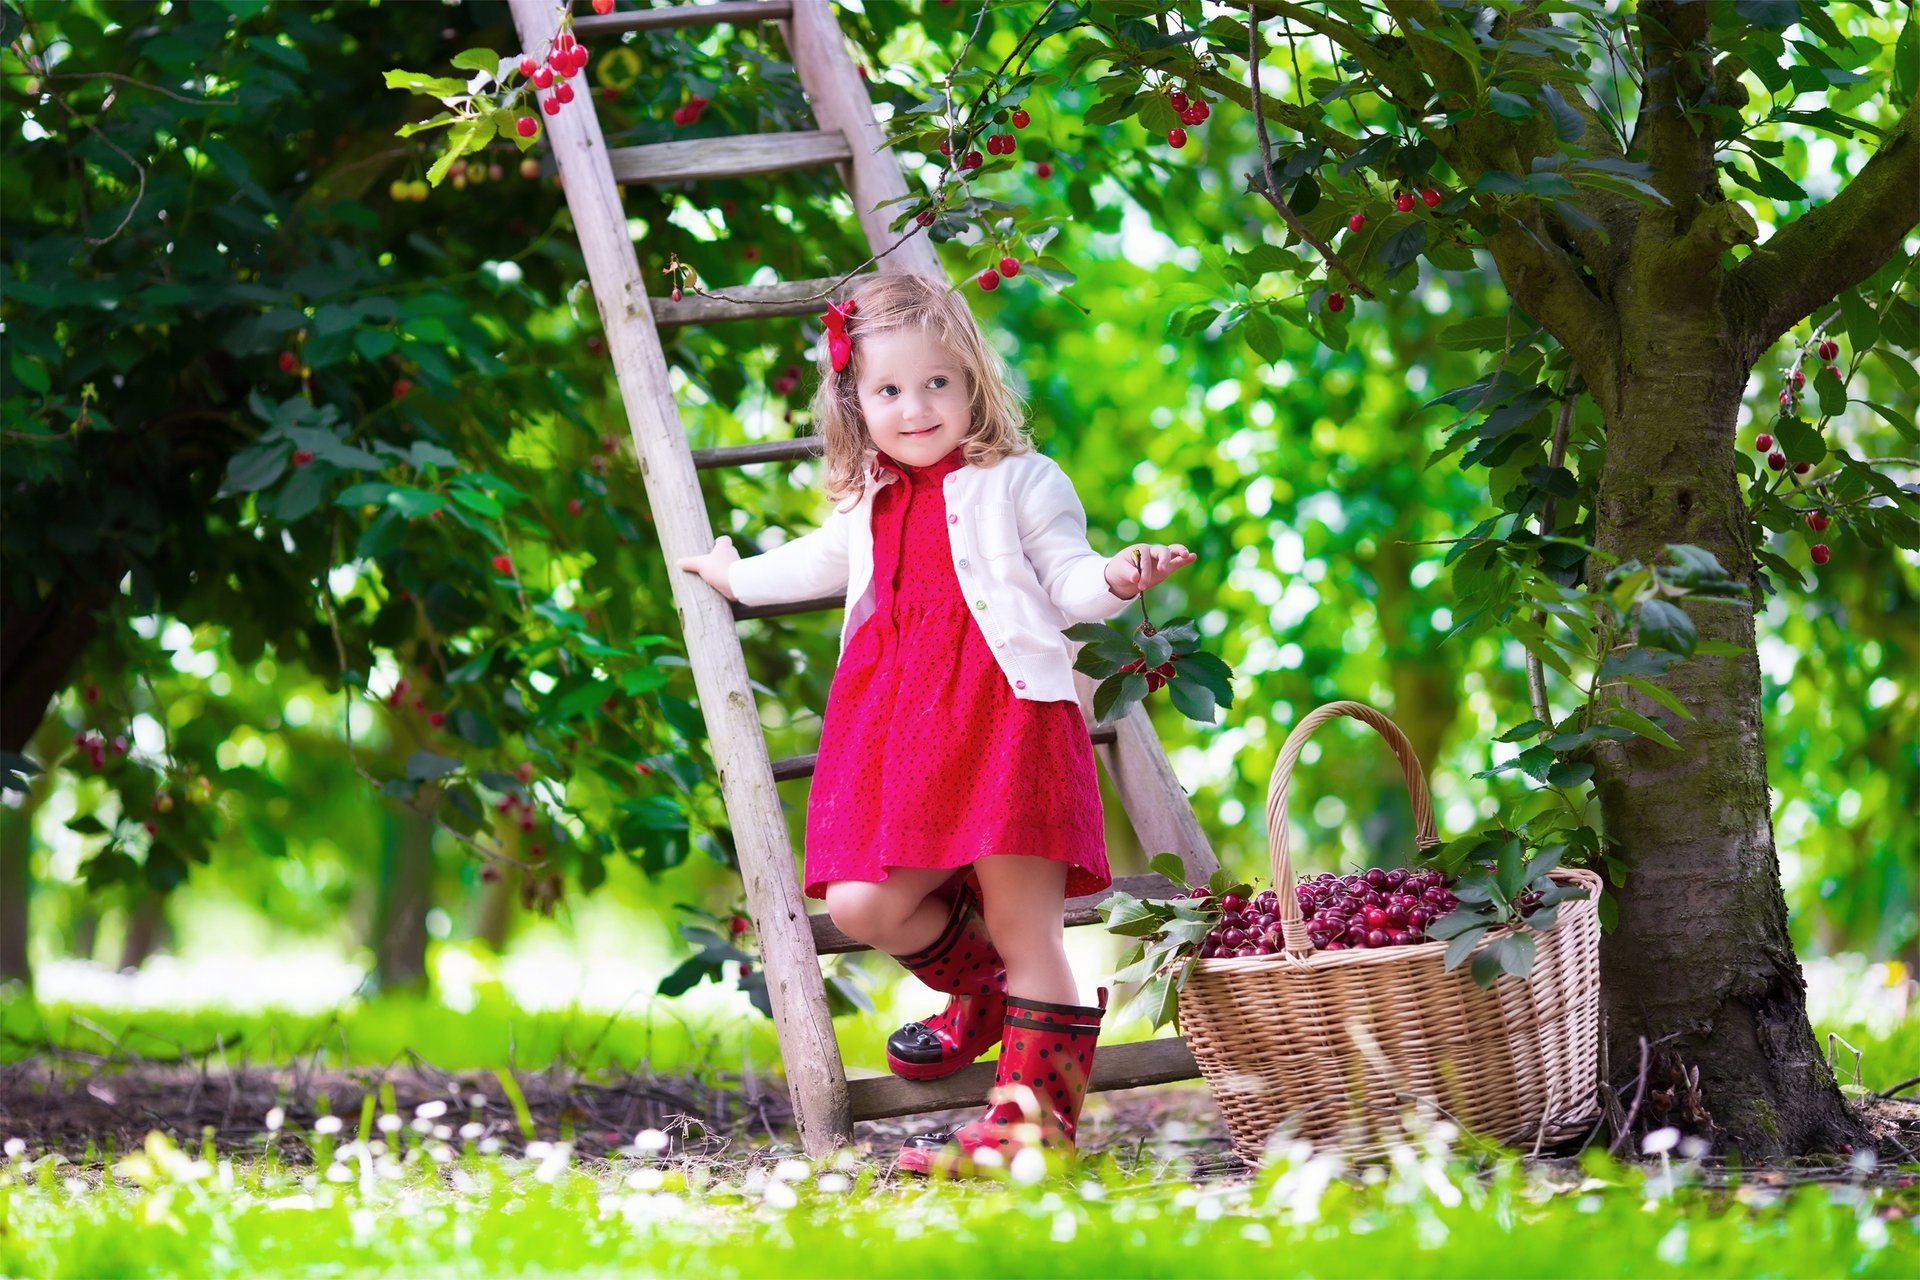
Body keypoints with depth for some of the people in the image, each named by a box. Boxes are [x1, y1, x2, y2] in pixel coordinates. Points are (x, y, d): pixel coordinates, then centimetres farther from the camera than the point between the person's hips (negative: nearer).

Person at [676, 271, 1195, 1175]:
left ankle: (1034, 1114, -3)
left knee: (1025, 927, -8)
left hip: (1004, 717, -6)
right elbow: (816, 563, 42)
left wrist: (1114, 578, -26)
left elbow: (1068, 580, -3)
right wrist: (735, 577, 58)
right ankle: (981, 994, 25)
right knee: (863, 906, -5)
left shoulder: (1017, 483, 5)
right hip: (896, 727, 6)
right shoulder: (866, 507, 21)